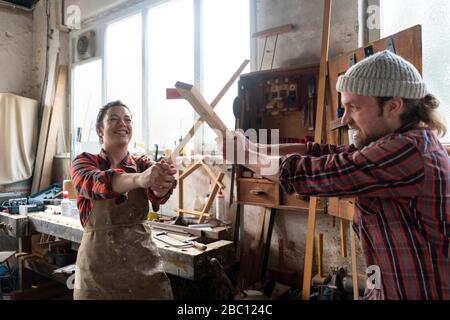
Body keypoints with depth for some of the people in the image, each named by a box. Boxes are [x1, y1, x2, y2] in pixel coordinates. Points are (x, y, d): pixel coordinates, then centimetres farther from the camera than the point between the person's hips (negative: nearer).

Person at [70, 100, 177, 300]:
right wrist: (140, 178, -48)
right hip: (99, 262, -2)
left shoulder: (143, 164, 2)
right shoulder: (84, 162, -4)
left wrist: (162, 184, -44)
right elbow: (95, 183, -29)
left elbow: (156, 193, -20)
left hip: (143, 259, 2)